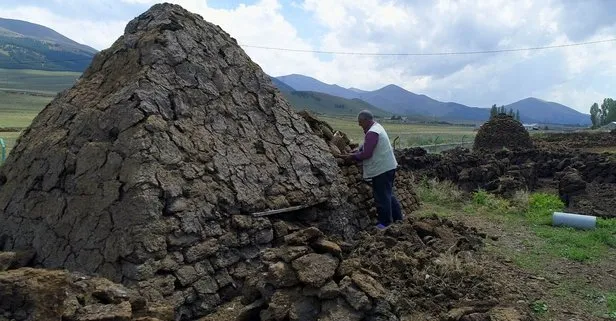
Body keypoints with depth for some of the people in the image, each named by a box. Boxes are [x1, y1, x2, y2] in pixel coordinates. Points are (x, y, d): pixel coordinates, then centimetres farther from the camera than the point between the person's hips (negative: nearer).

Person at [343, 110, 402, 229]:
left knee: (382, 197, 0)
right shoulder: (377, 127, 12)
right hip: (388, 167, 11)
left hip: (381, 169, -11)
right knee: (388, 194, 20)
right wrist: (355, 154, 5)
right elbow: (366, 147, 17)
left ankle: (385, 223, 9)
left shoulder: (372, 133, -22)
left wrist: (352, 156, -10)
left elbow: (366, 154, -23)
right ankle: (398, 218, 30)